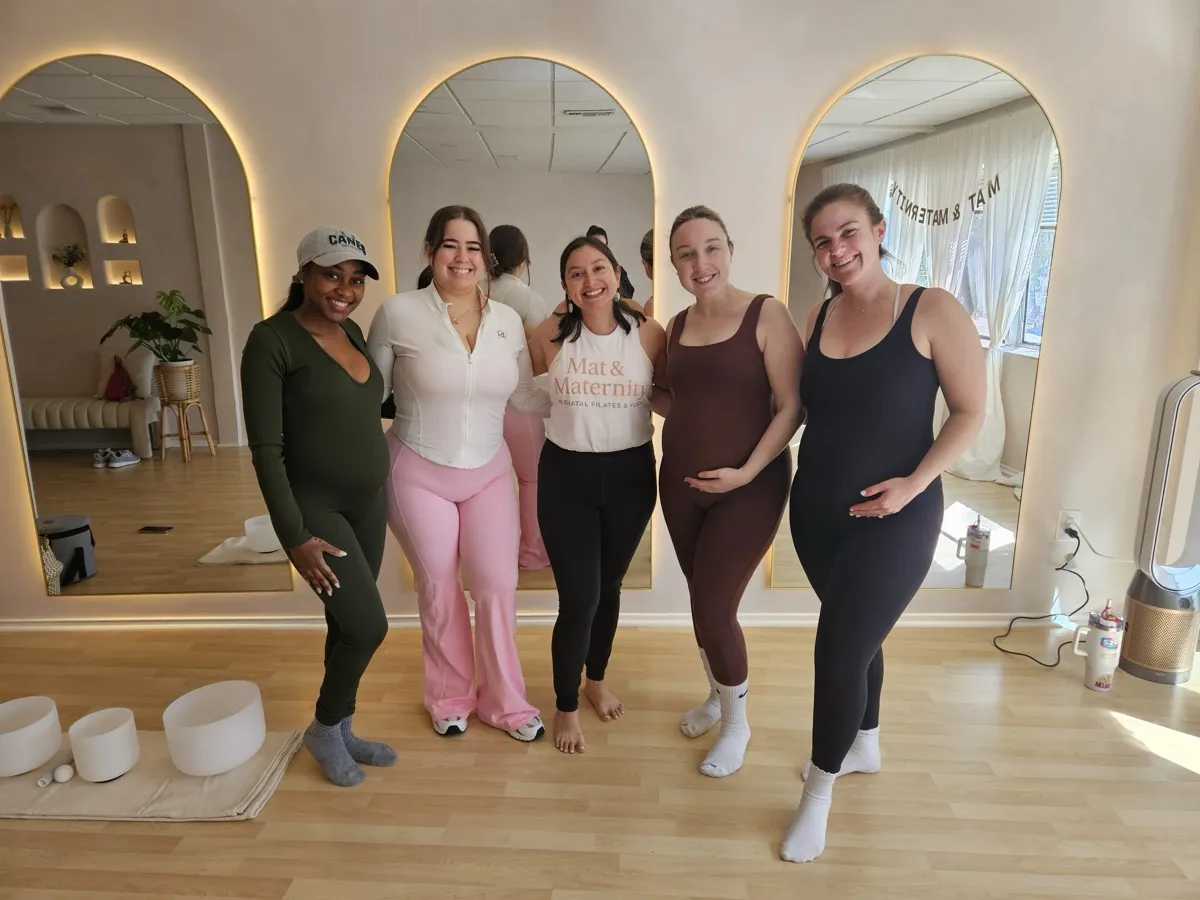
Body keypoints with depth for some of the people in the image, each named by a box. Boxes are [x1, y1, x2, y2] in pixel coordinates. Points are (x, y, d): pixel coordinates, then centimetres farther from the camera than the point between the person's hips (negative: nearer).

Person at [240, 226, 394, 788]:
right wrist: (294, 537, -20)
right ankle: (323, 728, 20)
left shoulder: (352, 332, 6)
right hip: (315, 507, -7)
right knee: (368, 626, -9)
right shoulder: (272, 340, -15)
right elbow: (265, 447, -17)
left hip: (369, 501, 7)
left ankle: (341, 732, 35)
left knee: (347, 625, 16)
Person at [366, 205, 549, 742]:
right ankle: (450, 698, 34)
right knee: (439, 591, 10)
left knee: (497, 586, 4)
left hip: (488, 473, 3)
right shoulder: (398, 313, -10)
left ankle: (504, 702, 27)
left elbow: (525, 396, 7)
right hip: (418, 475, -2)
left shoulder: (507, 320, -1)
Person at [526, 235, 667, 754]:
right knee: (578, 598, -2)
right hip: (566, 475, -1)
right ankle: (565, 707, 23)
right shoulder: (551, 335, -6)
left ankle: (596, 681, 44)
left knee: (609, 586, 18)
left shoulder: (649, 334, -6)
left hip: (630, 473, 2)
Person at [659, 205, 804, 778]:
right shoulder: (676, 326, 7)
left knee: (714, 612, -1)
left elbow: (790, 407, -13)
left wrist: (748, 470, -21)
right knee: (702, 603, 17)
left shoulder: (766, 315, -10)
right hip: (680, 485, 6)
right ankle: (717, 695, 43)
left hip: (747, 489, -5)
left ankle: (737, 722, 26)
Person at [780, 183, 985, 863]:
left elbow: (971, 412, -8)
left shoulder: (933, 311, -10)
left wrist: (915, 483, -18)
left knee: (840, 650, -2)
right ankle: (865, 745, 46)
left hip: (893, 518, -4)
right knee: (857, 638, 21)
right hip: (816, 511, 5)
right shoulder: (816, 320, 3)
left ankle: (819, 793, 22)